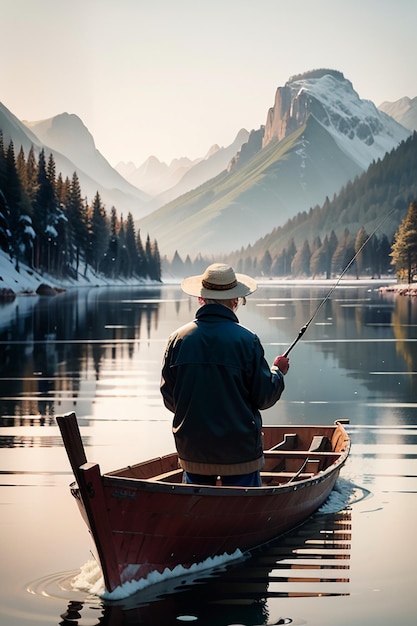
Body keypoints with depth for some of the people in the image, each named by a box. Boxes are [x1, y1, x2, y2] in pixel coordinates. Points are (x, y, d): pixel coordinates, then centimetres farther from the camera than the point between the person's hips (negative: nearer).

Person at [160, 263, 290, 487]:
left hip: (192, 448, 3)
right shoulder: (246, 340, -12)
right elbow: (264, 397, -6)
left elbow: (169, 399, 4)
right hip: (238, 450, -3)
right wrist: (278, 372, 13)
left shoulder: (178, 339, -4)